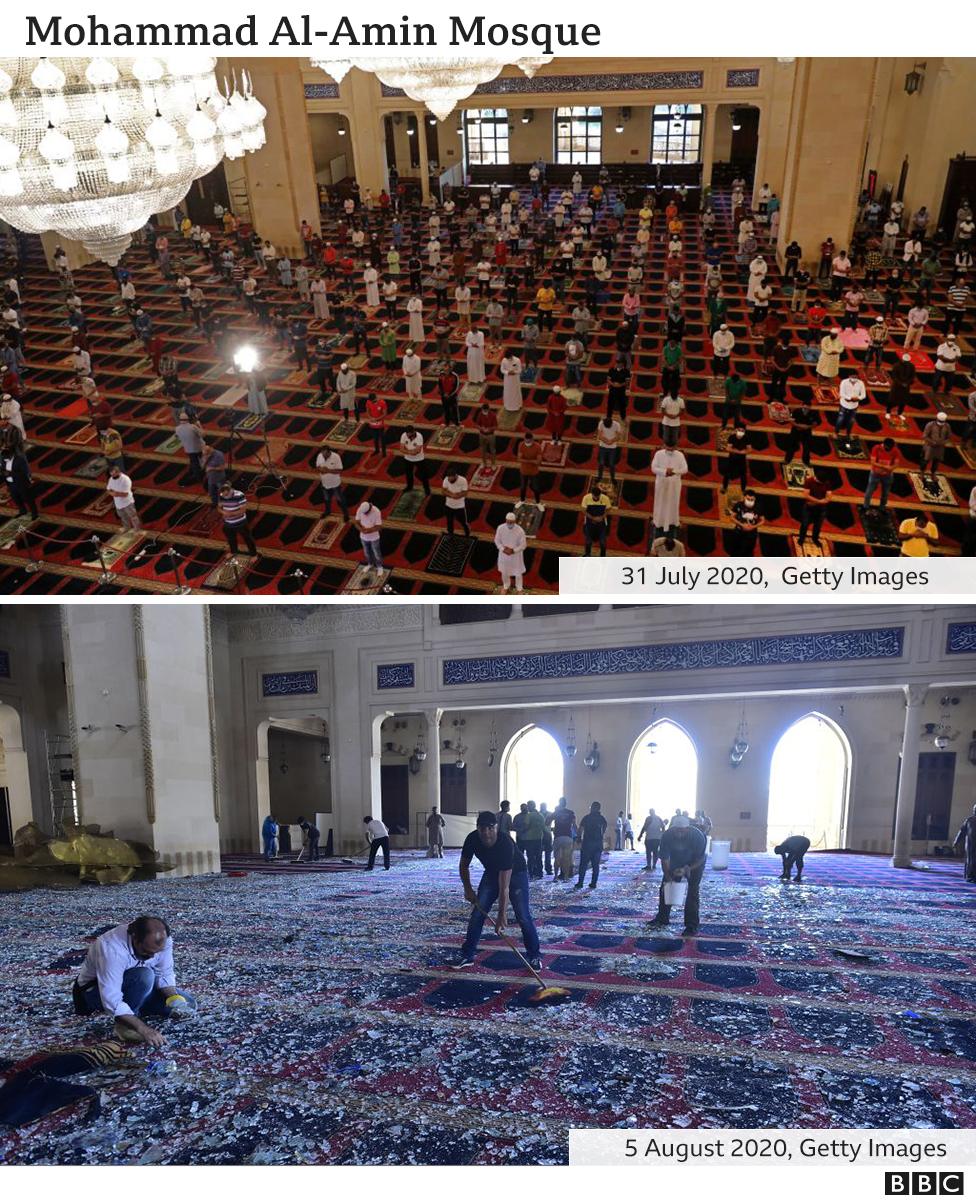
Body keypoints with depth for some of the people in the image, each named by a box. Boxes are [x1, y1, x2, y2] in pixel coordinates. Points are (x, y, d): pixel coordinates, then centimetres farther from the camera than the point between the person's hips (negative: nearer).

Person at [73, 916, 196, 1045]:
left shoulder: (163, 940, -20)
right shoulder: (112, 948, -38)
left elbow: (165, 975, -9)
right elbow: (112, 1000, -39)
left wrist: (175, 999, -28)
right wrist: (143, 1029, -42)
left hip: (134, 986, 6)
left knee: (188, 1005, -7)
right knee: (144, 976, -36)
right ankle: (124, 1023, -14)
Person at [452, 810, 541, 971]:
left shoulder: (506, 844, -40)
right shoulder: (472, 839, -26)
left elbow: (504, 885, -40)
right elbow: (464, 865, -4)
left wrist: (502, 915, -41)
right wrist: (468, 888, -11)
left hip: (516, 873, -4)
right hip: (491, 873, 4)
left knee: (523, 916, -12)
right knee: (477, 913, -3)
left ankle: (534, 956, 5)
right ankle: (467, 955, 8)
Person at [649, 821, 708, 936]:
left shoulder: (698, 836, -35)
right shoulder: (666, 835, -29)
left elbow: (700, 859, -24)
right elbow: (664, 858, -20)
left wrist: (687, 869, -36)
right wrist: (668, 876, -28)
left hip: (694, 864, -3)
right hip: (675, 862, 3)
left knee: (693, 892, -10)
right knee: (665, 887, 3)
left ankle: (692, 926, -1)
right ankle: (661, 920, 18)